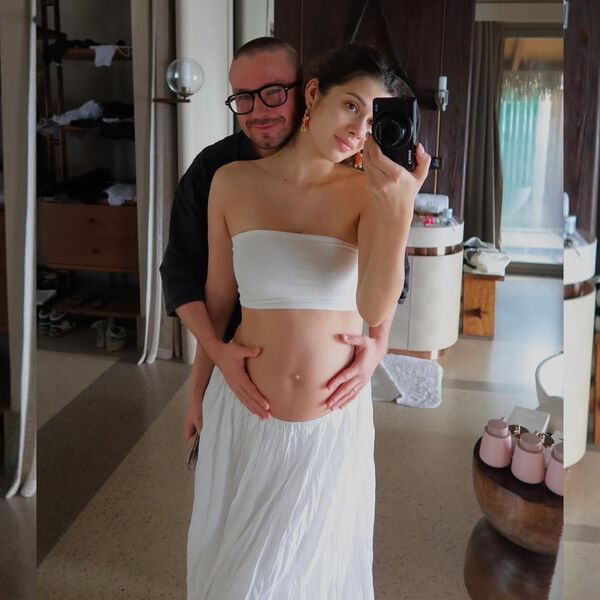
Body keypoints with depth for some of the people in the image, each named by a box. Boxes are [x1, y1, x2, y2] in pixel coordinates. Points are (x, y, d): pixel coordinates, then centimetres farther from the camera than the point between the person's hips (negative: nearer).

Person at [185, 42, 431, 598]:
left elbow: (376, 310, -23)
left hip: (335, 422, 0)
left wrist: (398, 211, -38)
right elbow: (218, 296, 3)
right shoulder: (234, 182, -7)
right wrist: (198, 388, 12)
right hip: (244, 414, 1)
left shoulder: (367, 191, -10)